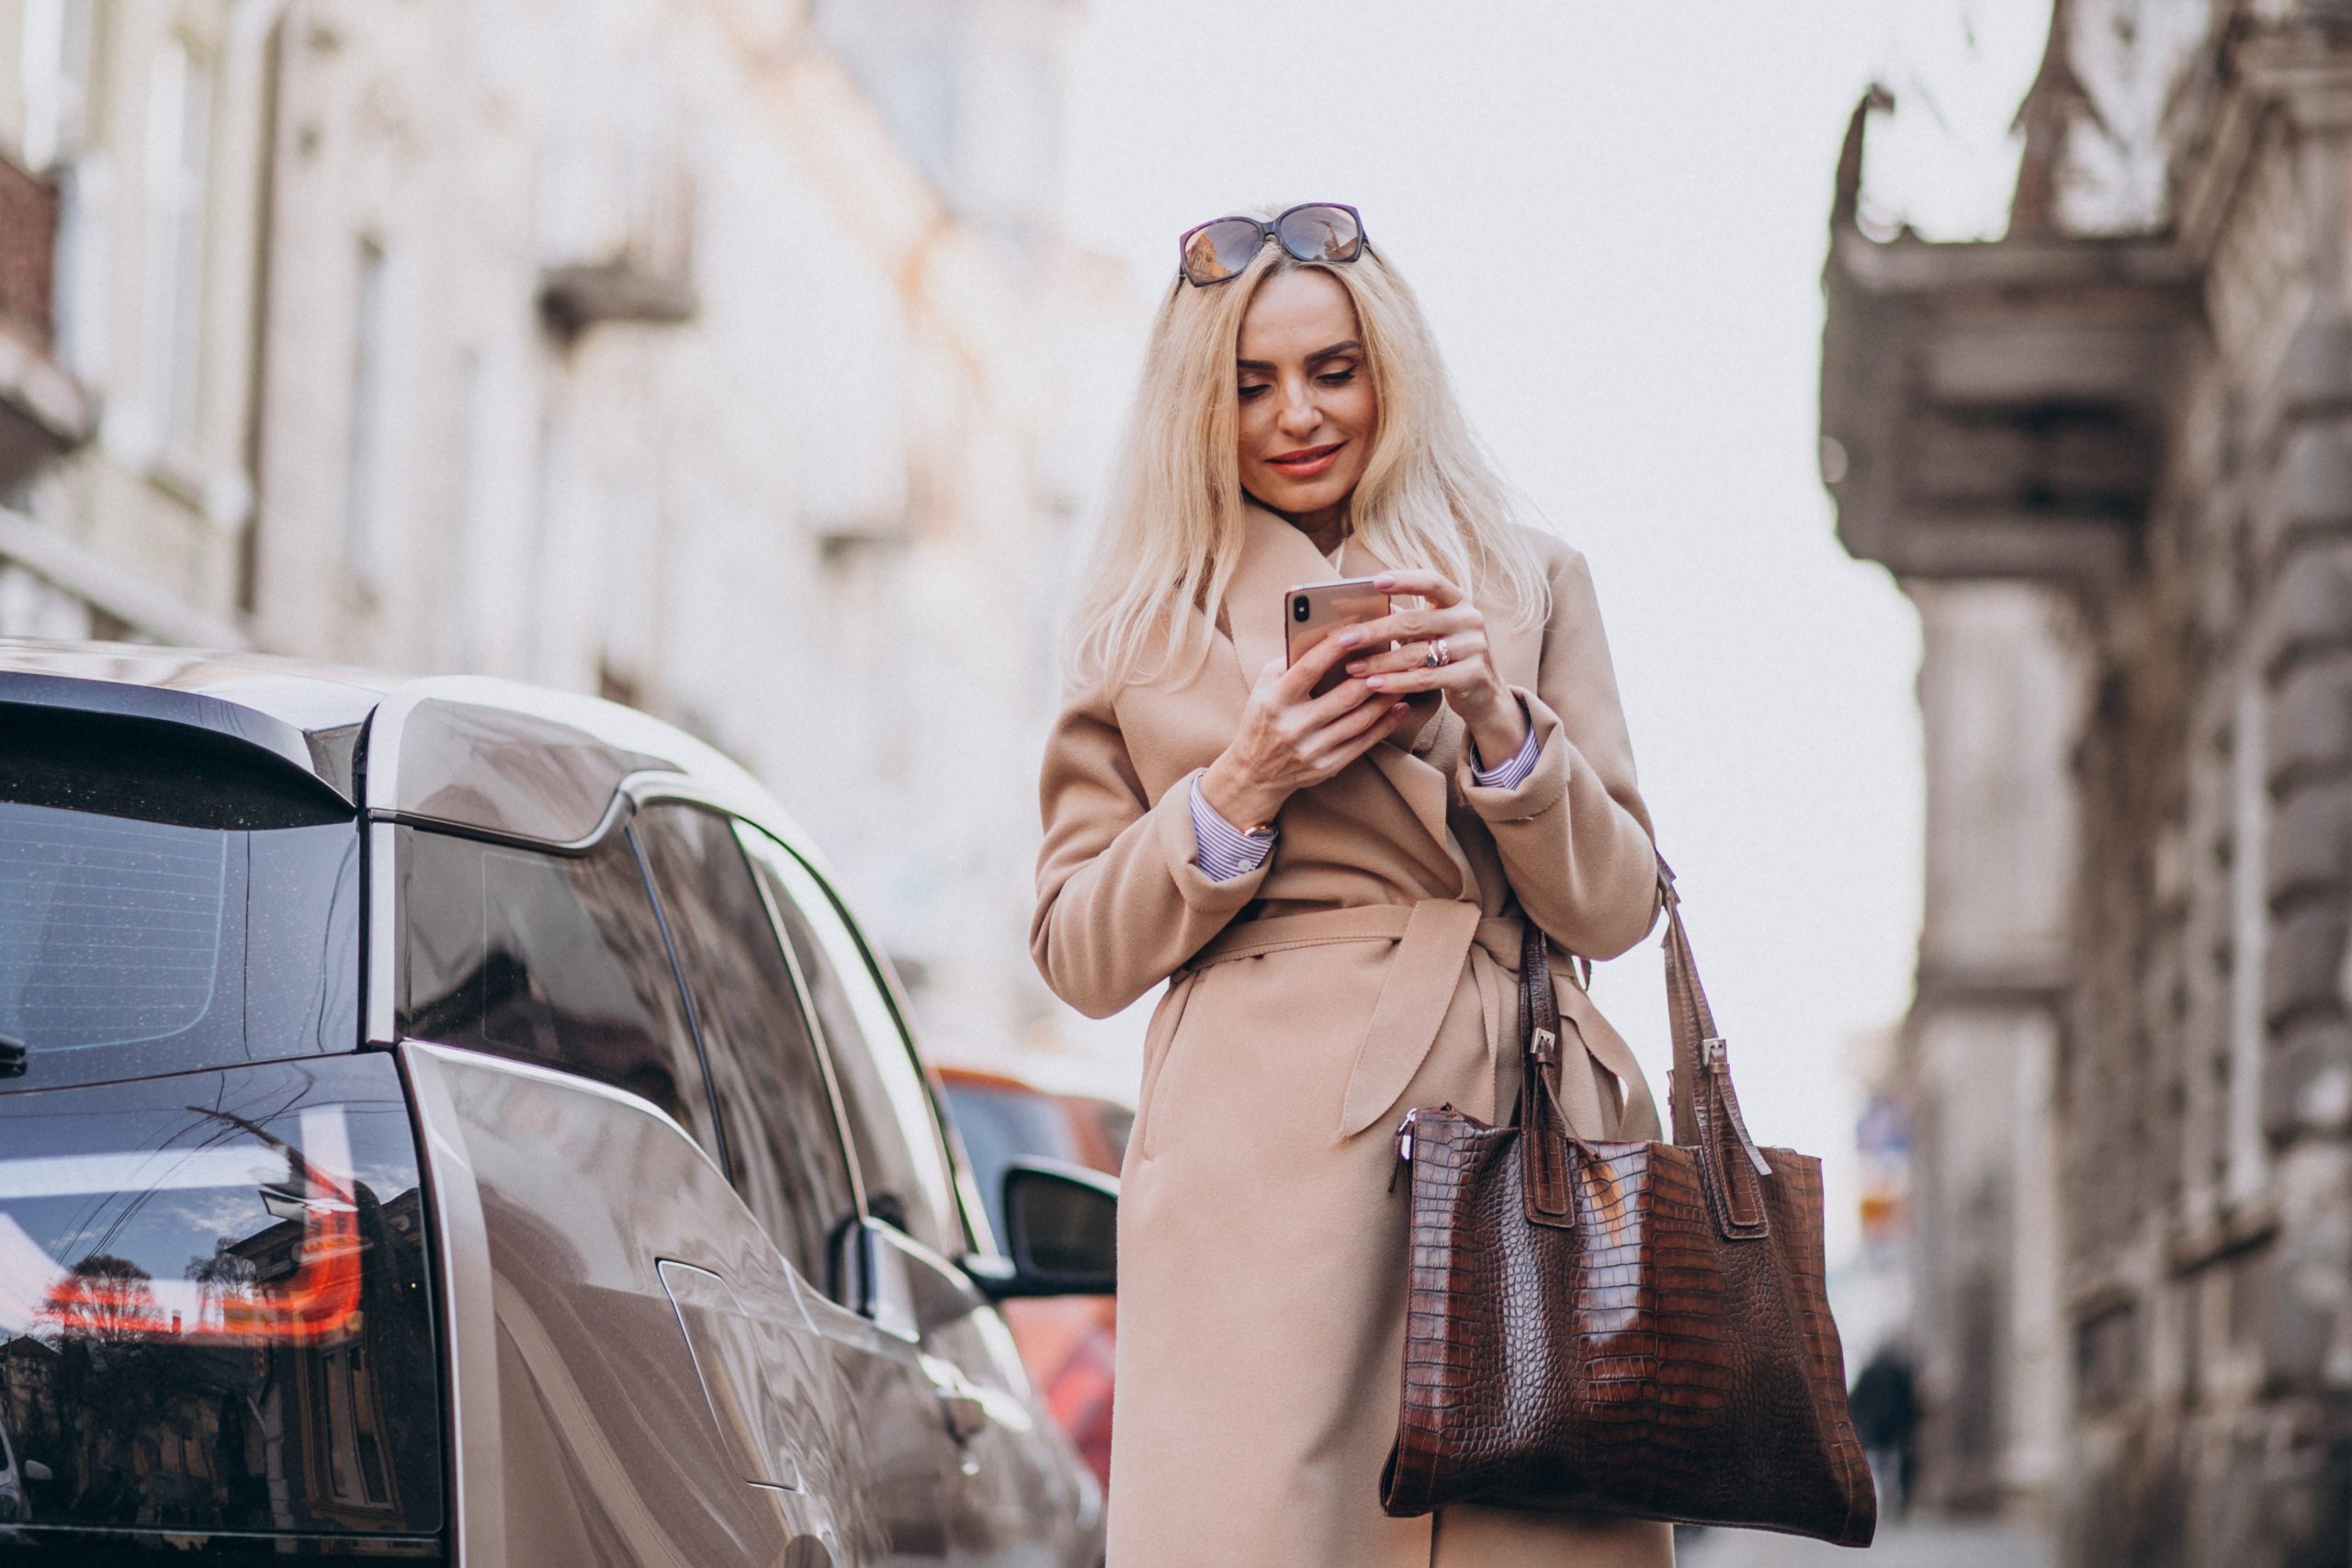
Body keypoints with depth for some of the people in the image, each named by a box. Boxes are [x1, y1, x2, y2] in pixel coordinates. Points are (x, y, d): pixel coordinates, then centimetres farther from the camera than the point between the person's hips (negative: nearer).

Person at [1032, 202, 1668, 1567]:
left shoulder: (1530, 586, 15)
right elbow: (1081, 956, 9)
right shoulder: (1140, 633, 13)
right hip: (1266, 1175, -1)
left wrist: (1498, 723, -8)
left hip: (1521, 1147, 1)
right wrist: (1242, 792, -6)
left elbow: (1613, 906, 9)